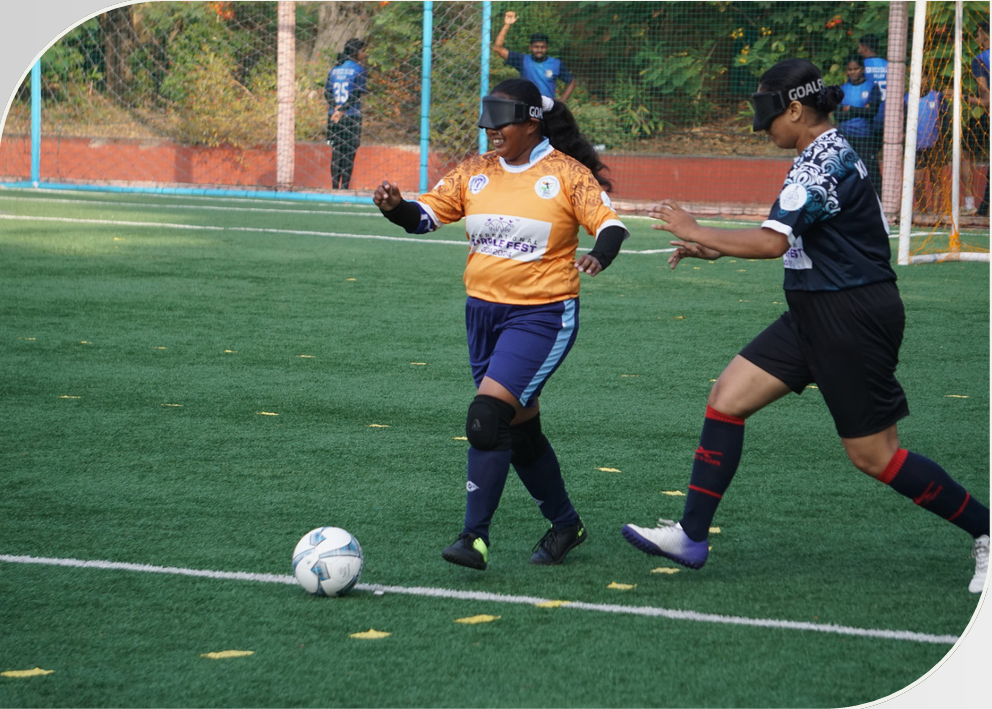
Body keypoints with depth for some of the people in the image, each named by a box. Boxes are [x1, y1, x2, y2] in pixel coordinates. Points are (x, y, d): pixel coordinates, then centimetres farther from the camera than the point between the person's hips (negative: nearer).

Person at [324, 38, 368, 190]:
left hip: (333, 117, 5)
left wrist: (336, 107, -7)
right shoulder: (358, 69, -6)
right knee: (349, 153, -1)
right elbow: (357, 94, -13)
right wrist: (343, 110, -10)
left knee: (336, 152, 9)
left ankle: (334, 187, 7)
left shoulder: (334, 69, 11)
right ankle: (344, 188, -4)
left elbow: (327, 92, 4)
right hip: (352, 117, -5)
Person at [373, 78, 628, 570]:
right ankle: (565, 525, 32)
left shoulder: (566, 174, -8)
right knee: (519, 429, 13)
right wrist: (395, 207, -19)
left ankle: (475, 537, -16)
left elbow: (609, 223, -12)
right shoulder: (475, 173, 5)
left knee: (488, 414, -20)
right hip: (484, 311, 6)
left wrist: (599, 256, -33)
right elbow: (425, 215, 2)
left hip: (543, 316, -6)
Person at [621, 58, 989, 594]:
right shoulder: (826, 155, 12)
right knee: (726, 397, 3)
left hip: (853, 318, -10)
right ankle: (691, 535, 6)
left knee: (873, 454, -4)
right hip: (817, 315, 10)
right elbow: (790, 240, 22)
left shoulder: (824, 163, -19)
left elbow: (773, 242, -28)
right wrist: (717, 249, 15)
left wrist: (696, 232, -17)